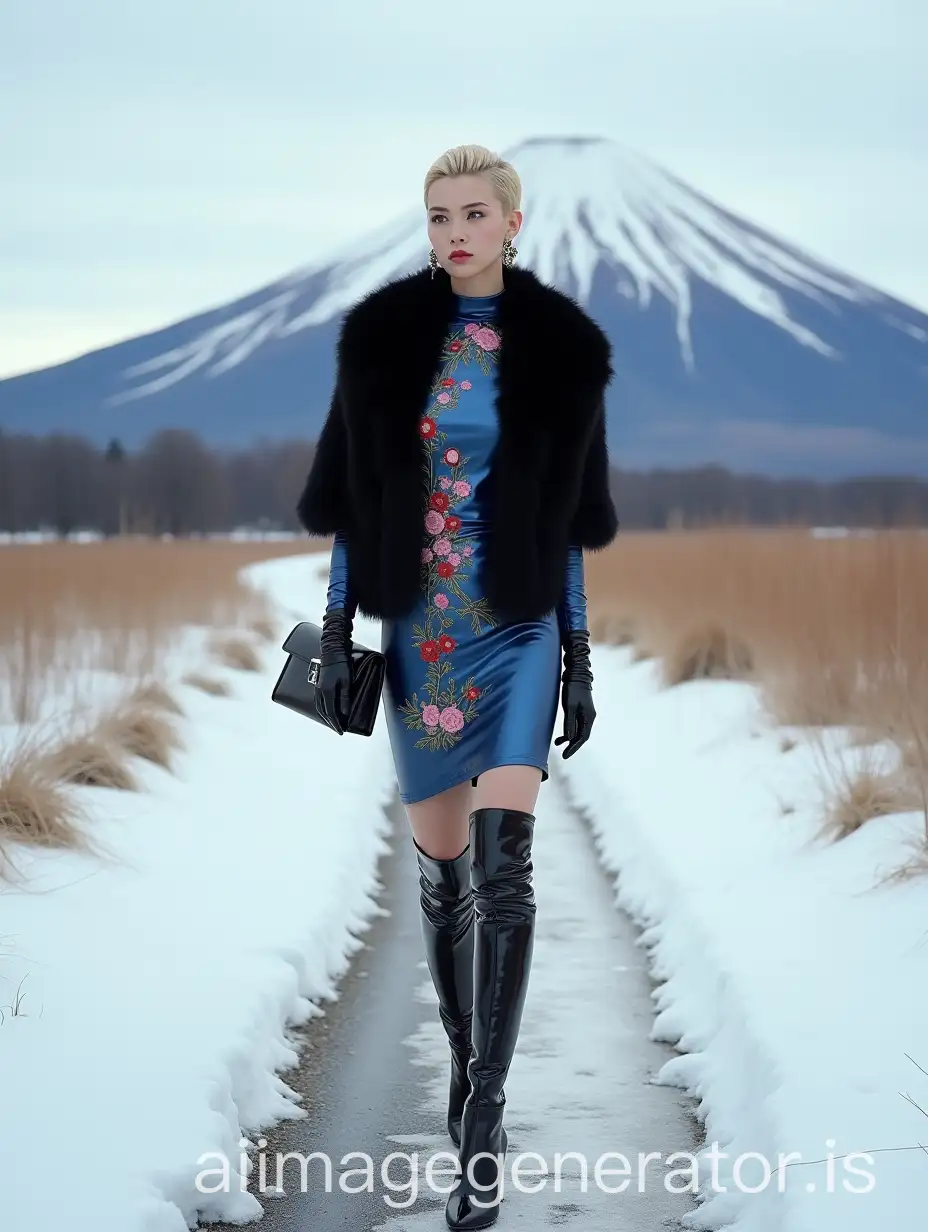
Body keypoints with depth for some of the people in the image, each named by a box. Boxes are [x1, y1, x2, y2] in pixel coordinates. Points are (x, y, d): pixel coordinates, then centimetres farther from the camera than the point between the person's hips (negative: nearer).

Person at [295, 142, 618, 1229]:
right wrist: (335, 636, -3)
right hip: (417, 631, 2)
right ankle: (467, 1060, 30)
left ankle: (482, 1122, -14)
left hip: (518, 629, -2)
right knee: (441, 870, 9)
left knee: (505, 868, -15)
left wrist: (580, 660, 3)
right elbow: (352, 501, 3)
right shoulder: (385, 338, 2)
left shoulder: (557, 351, 1)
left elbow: (568, 522, 5)